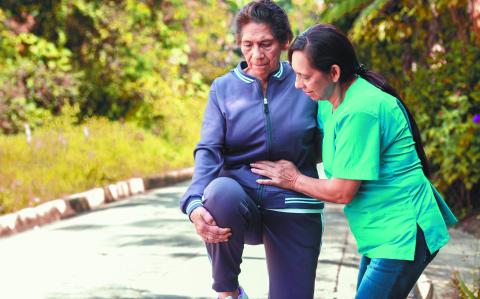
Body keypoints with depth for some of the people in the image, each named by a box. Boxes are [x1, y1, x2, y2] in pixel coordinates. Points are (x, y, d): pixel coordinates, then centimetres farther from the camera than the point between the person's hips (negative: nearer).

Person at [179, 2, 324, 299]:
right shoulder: (224, 88, 1)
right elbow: (209, 151, -9)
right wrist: (195, 203, -25)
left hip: (292, 210, 1)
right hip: (241, 200, -1)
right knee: (221, 191, -35)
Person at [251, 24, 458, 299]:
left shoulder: (360, 111, -23)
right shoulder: (330, 104, 6)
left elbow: (342, 192, -19)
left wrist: (293, 180, -4)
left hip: (403, 234, -10)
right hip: (382, 233, 10)